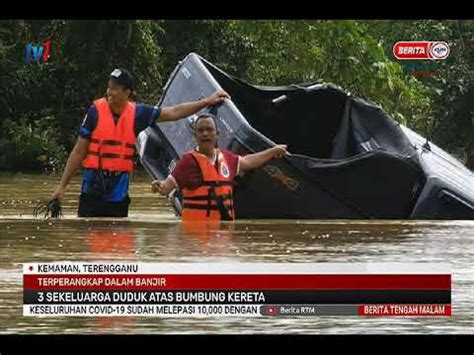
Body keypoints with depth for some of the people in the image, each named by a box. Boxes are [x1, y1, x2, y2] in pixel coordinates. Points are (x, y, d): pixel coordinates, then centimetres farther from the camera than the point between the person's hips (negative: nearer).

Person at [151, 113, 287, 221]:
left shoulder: (225, 157, 14)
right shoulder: (189, 160, -7)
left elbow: (246, 162, 34)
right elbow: (168, 185, -13)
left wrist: (273, 151, 43)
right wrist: (159, 187, -37)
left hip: (224, 226, 7)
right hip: (196, 227, -7)